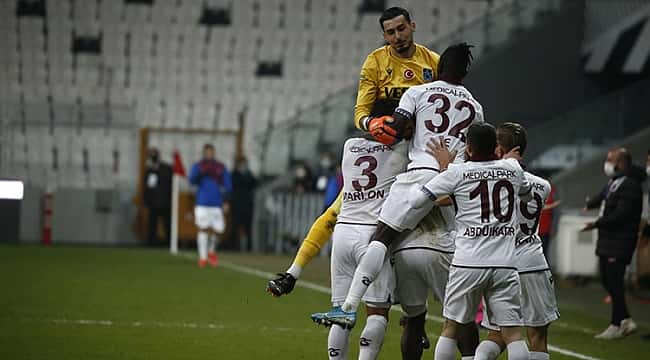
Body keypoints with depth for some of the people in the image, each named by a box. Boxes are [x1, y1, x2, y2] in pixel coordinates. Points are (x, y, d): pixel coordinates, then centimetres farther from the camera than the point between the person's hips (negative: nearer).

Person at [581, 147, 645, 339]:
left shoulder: (630, 186, -18)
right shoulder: (614, 182, 13)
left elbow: (621, 214, -25)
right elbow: (603, 196, 35)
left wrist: (597, 224, -22)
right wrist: (591, 203, 50)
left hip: (620, 242, -10)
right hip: (607, 241, 10)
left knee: (614, 282, -8)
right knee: (607, 280, 13)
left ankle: (616, 325, -1)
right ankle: (625, 320, 20)